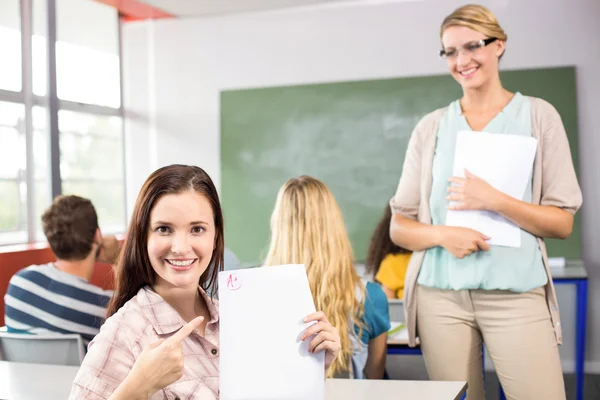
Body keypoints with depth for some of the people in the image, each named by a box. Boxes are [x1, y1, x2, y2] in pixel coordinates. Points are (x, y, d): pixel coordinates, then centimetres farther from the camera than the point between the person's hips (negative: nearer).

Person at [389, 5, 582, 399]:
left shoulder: (538, 115, 3)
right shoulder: (432, 126, 8)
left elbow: (562, 223, 0)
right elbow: (400, 226, 8)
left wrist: (493, 200, -15)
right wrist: (443, 235, -13)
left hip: (517, 294, -1)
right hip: (441, 294, 2)